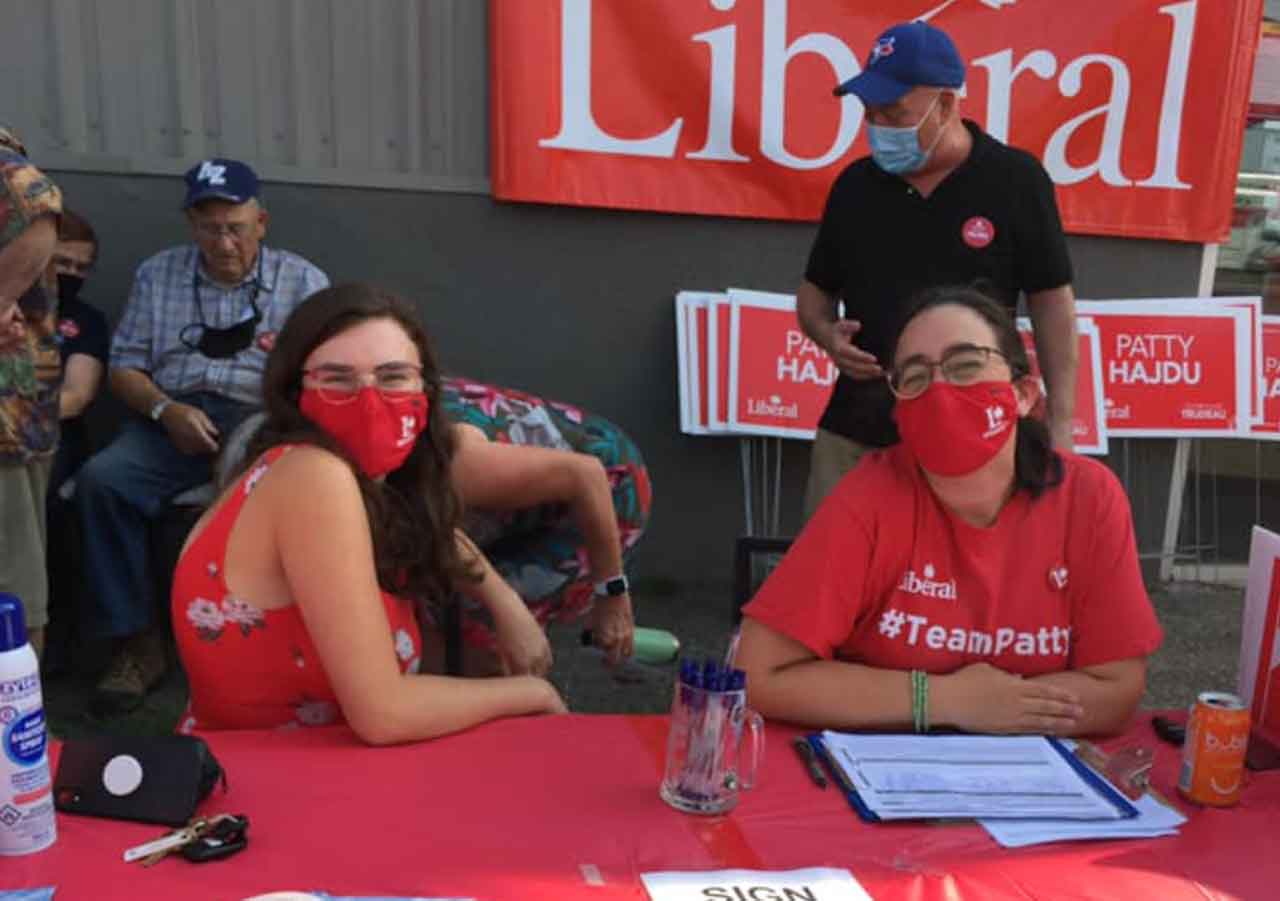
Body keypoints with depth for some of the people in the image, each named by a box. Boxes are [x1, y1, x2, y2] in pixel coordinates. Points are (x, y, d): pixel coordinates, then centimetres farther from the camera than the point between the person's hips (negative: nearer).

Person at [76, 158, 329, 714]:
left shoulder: (303, 281, 10)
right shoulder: (156, 274, 16)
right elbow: (124, 366, 10)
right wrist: (165, 409, -10)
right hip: (174, 419, 3)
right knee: (100, 479, -27)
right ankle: (137, 641, -17)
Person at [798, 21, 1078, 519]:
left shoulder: (1015, 180, -5)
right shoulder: (856, 183, 4)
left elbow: (1051, 301, -1)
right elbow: (815, 289, 16)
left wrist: (1060, 423, -4)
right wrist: (827, 334, -7)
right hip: (856, 431, 3)